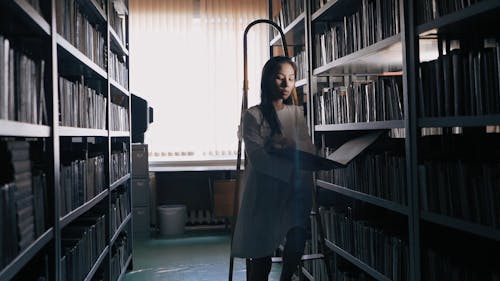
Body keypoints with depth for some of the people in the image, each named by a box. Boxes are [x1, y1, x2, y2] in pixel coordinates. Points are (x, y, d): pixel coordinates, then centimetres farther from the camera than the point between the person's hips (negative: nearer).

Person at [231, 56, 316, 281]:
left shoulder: (297, 113, 13)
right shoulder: (253, 115, -2)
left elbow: (309, 150, 3)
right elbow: (256, 157, -14)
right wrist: (292, 169, -26)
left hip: (295, 191, 4)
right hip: (265, 192, -4)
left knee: (297, 245, 0)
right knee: (260, 256, -1)